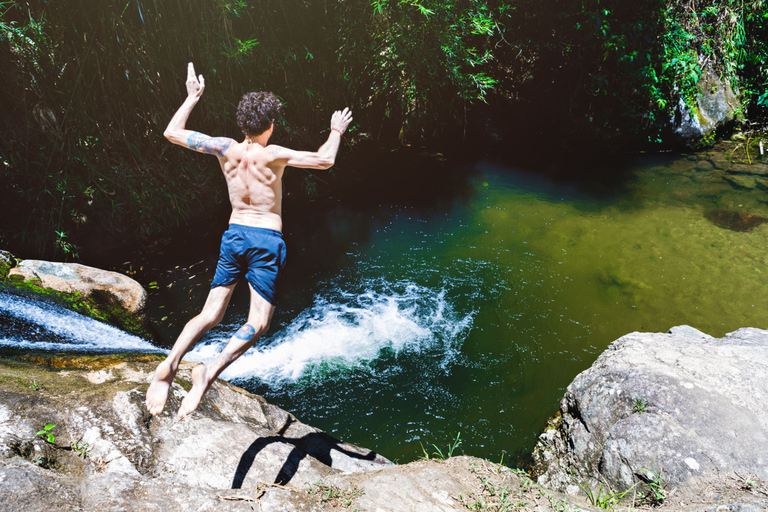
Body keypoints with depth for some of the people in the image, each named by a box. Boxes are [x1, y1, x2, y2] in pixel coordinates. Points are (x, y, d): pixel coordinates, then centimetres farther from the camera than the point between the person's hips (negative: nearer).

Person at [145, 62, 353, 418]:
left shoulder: (224, 148, 0)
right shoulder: (272, 156, -12)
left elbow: (172, 133, 9)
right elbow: (325, 160, -11)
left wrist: (192, 96, 20)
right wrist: (336, 131, 8)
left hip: (233, 235, 5)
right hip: (266, 239, -5)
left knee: (209, 315, 8)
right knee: (258, 323, -3)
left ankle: (170, 364, -13)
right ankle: (210, 372, -23)